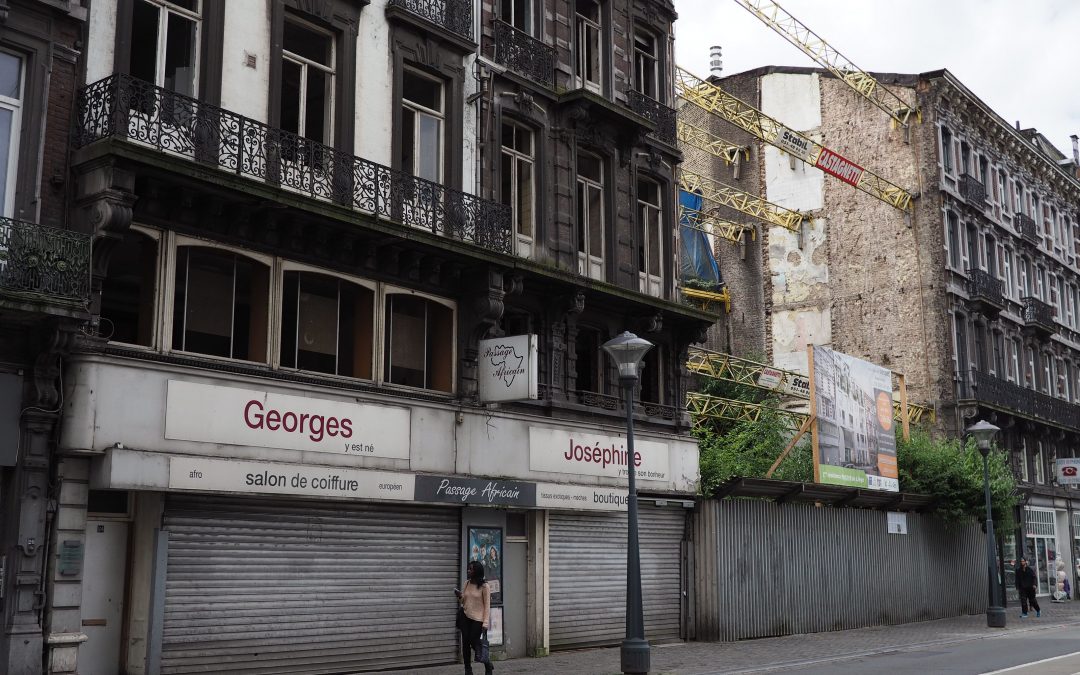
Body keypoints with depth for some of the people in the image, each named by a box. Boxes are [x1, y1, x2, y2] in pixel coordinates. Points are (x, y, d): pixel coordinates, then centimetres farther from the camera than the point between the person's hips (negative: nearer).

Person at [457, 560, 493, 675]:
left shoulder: (484, 586, -9)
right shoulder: (466, 584, 7)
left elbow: (487, 605, -9)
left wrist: (485, 623, -15)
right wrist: (460, 597, -7)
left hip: (478, 619, -5)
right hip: (466, 618, 5)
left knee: (474, 643, -5)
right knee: (465, 644, 2)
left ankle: (488, 665, 18)